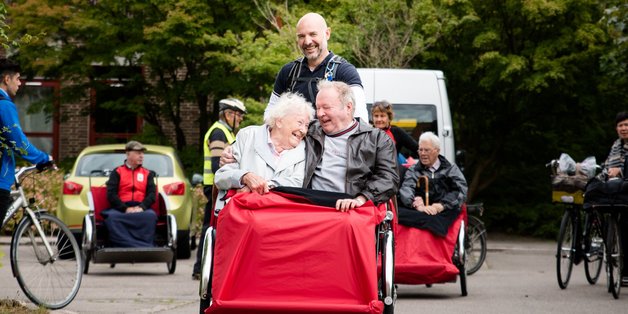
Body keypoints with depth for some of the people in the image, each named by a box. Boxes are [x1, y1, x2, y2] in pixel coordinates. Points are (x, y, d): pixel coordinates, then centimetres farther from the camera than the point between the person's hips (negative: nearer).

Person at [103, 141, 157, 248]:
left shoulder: (147, 174, 21)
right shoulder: (117, 172, 14)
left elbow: (152, 194, 8)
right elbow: (111, 194, 2)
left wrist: (142, 207, -14)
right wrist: (125, 209, -14)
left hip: (141, 208, 1)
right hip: (120, 208, -1)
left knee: (151, 216, -35)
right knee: (112, 217, -36)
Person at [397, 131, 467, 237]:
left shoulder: (451, 169, 20)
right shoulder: (413, 171, 22)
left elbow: (461, 191, 3)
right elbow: (406, 189, 1)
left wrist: (442, 205, -15)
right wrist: (416, 205, -22)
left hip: (444, 212, -1)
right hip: (419, 212, 1)